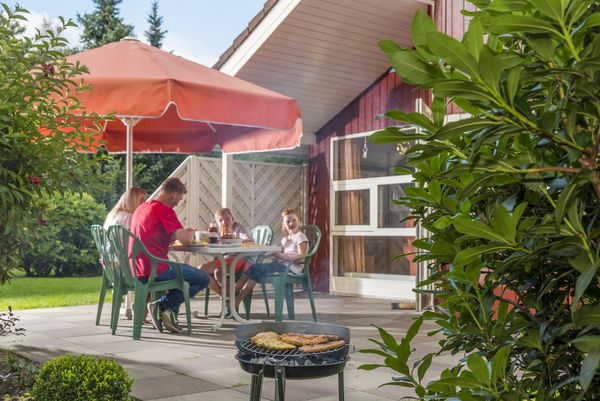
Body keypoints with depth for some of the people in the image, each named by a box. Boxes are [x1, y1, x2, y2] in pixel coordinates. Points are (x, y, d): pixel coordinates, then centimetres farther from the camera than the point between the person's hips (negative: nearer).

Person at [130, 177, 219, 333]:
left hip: (137, 271, 9)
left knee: (185, 269, 30)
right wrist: (190, 232, 7)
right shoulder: (165, 211, -13)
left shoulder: (141, 208, 16)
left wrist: (183, 234, 14)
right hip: (155, 271, -9)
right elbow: (186, 240, -16)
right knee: (204, 278, 1)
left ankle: (169, 310, 12)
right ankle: (163, 304, -2)